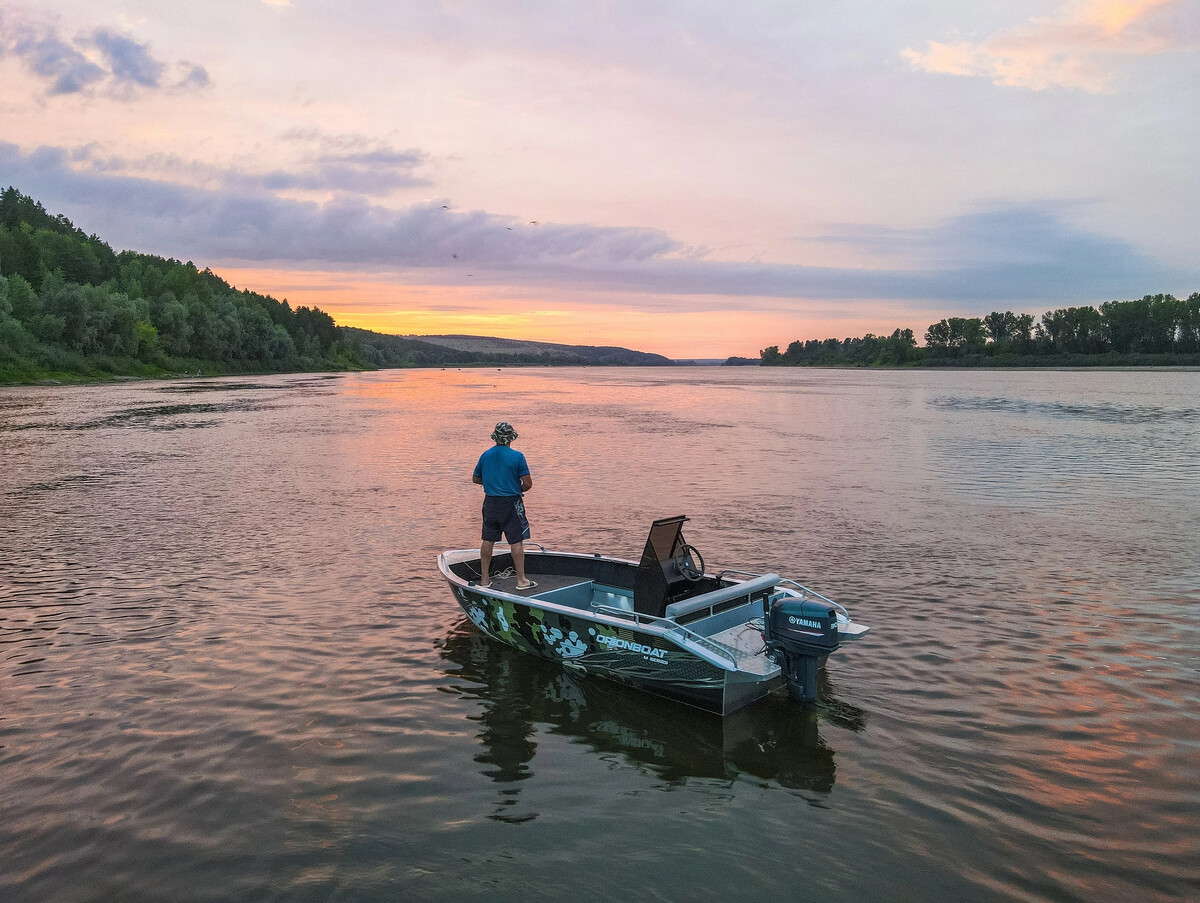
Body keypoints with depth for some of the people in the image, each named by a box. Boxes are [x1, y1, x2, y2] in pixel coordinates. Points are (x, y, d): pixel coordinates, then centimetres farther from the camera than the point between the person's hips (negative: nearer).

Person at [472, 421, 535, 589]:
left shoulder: (485, 455, 4)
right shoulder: (517, 456, -10)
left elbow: (475, 478, 14)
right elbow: (528, 483, -12)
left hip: (490, 503, 5)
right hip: (511, 503, -4)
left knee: (487, 540, 13)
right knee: (516, 541, 1)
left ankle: (484, 579, 20)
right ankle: (521, 580, 4)